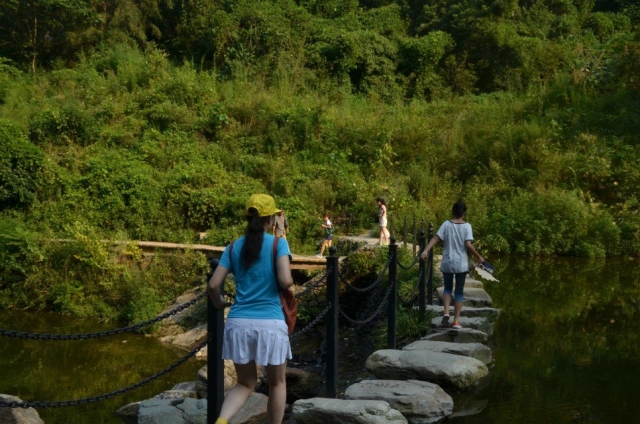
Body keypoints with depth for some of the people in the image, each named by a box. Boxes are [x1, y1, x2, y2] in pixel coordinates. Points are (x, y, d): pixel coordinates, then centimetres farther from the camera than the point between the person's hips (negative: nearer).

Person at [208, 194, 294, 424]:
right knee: (277, 383, 18)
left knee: (246, 383, 17)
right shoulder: (278, 243, -2)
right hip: (270, 323, -3)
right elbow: (285, 281, -15)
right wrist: (290, 283, 8)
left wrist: (219, 303, 23)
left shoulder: (234, 247, 9)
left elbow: (213, 285, 3)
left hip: (239, 323, 4)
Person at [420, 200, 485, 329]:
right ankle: (456, 321, 6)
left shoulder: (446, 224, -2)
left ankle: (446, 312, -2)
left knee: (447, 288, 20)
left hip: (447, 263, 2)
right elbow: (468, 244, -15)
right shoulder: (466, 226, -6)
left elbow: (435, 238, -12)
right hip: (461, 264, -2)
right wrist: (479, 257, -5)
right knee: (459, 292, 9)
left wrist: (425, 251, -19)